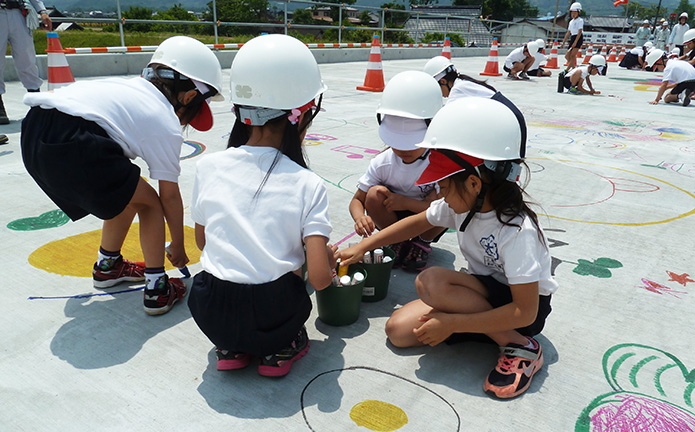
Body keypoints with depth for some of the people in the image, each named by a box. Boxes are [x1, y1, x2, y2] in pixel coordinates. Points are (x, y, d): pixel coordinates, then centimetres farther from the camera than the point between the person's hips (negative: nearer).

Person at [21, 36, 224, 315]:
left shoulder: (129, 85, 26)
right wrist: (178, 246, 26)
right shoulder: (167, 124, 7)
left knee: (126, 197, 26)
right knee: (148, 203, 11)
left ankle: (107, 266, 47)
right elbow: (169, 195, 13)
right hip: (71, 145, -8)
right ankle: (157, 290, 12)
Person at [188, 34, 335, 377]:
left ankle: (230, 346, 17)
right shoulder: (308, 185, -11)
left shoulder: (208, 167, -3)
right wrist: (329, 257, 8)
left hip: (210, 316, 2)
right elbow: (319, 278, -15)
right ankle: (281, 346, 11)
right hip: (275, 318, -2)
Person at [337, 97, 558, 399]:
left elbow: (525, 311, -29)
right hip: (482, 295, 7)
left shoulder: (517, 231, -30)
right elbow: (418, 222, 8)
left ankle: (520, 345, -17)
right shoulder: (463, 204, -9)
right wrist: (362, 247, 7)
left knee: (429, 281, -31)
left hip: (523, 306, -7)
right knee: (398, 330, -8)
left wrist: (450, 324, -28)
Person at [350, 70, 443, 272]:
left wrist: (405, 202, -32)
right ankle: (397, 243, -2)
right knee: (375, 194, -27)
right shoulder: (382, 163, -15)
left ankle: (423, 243, -2)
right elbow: (357, 199, -10)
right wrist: (360, 217, -34)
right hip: (393, 220, 1)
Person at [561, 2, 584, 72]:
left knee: (572, 55, -14)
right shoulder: (571, 21, 17)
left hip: (578, 38, -8)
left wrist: (575, 42, -22)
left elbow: (580, 32, -13)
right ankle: (575, 68, 14)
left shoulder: (580, 20, -4)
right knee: (567, 56, 1)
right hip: (572, 38, 8)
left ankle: (567, 70, -20)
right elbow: (568, 33, 20)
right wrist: (563, 43, 15)